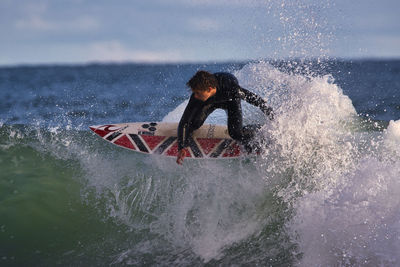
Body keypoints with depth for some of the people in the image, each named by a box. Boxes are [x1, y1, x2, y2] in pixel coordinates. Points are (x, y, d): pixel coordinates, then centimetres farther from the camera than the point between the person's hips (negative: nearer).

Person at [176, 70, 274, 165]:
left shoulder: (231, 89, -45)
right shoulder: (196, 97, -37)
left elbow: (255, 99, -28)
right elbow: (183, 123, -31)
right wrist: (181, 148, -41)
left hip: (232, 100, -2)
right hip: (211, 101, 2)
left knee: (235, 133, -21)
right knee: (194, 122, -20)